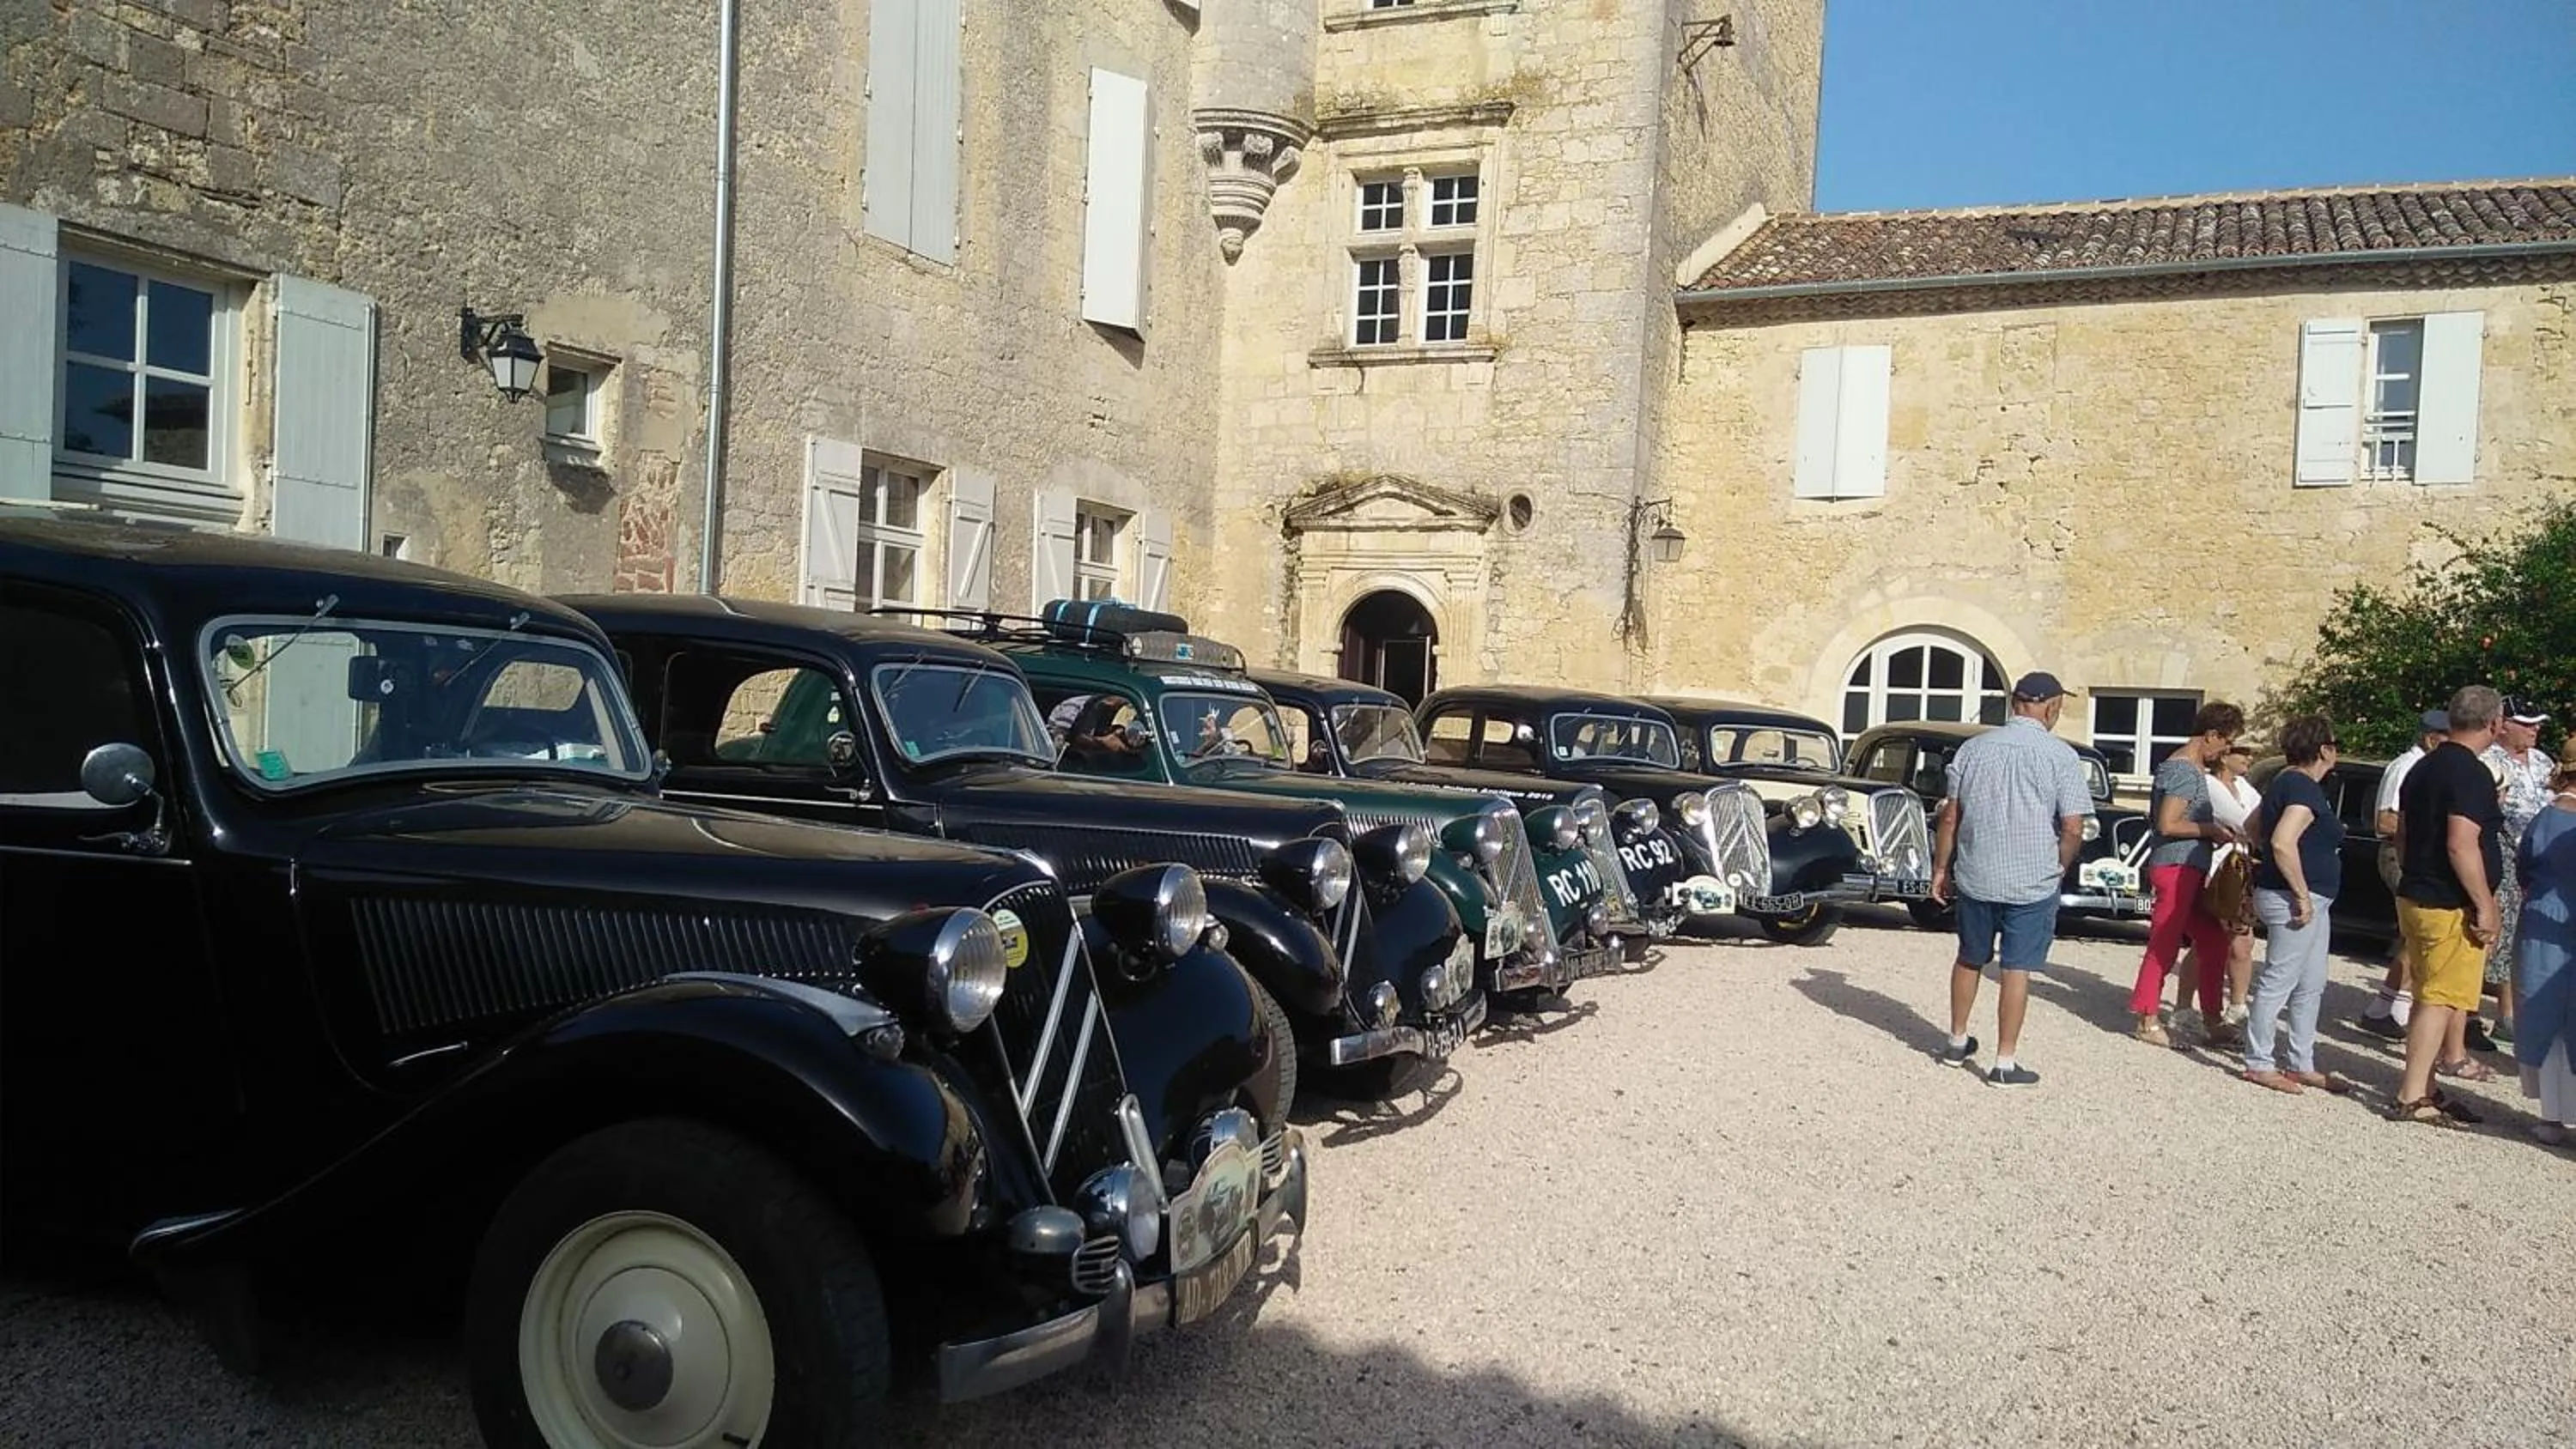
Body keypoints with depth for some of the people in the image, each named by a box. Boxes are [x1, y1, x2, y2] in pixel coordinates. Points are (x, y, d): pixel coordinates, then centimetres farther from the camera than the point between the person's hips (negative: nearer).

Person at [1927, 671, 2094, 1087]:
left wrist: (1941, 868, 12)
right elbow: (2073, 829, -10)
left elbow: (1950, 816, 4)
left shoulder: (1973, 748, 2)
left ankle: (1957, 1042, 31)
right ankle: (2005, 1063, 6)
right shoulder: (2061, 756, -8)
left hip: (1975, 878, 3)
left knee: (1970, 960, 18)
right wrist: (2058, 870, 6)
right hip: (2033, 882, -3)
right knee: (2016, 969, 3)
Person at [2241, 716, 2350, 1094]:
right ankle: (2258, 1064, 1)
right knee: (2279, 981, -4)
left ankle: (2303, 1065, 22)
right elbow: (2283, 843, -29)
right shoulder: (2304, 788, -17)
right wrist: (2302, 896, -23)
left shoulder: (2288, 781, 15)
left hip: (2311, 899, 11)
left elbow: (2255, 828, 25)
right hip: (2295, 899, -11)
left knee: (2310, 986, 15)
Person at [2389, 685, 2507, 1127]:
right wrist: (2485, 906, -19)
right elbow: (2461, 846, -24)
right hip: (2451, 906, -9)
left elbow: (2403, 835, 19)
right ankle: (2412, 1097, -5)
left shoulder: (2423, 768, 12)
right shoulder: (2472, 774, -16)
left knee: (2431, 996, 17)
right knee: (2441, 999, -6)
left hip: (2414, 897, 9)